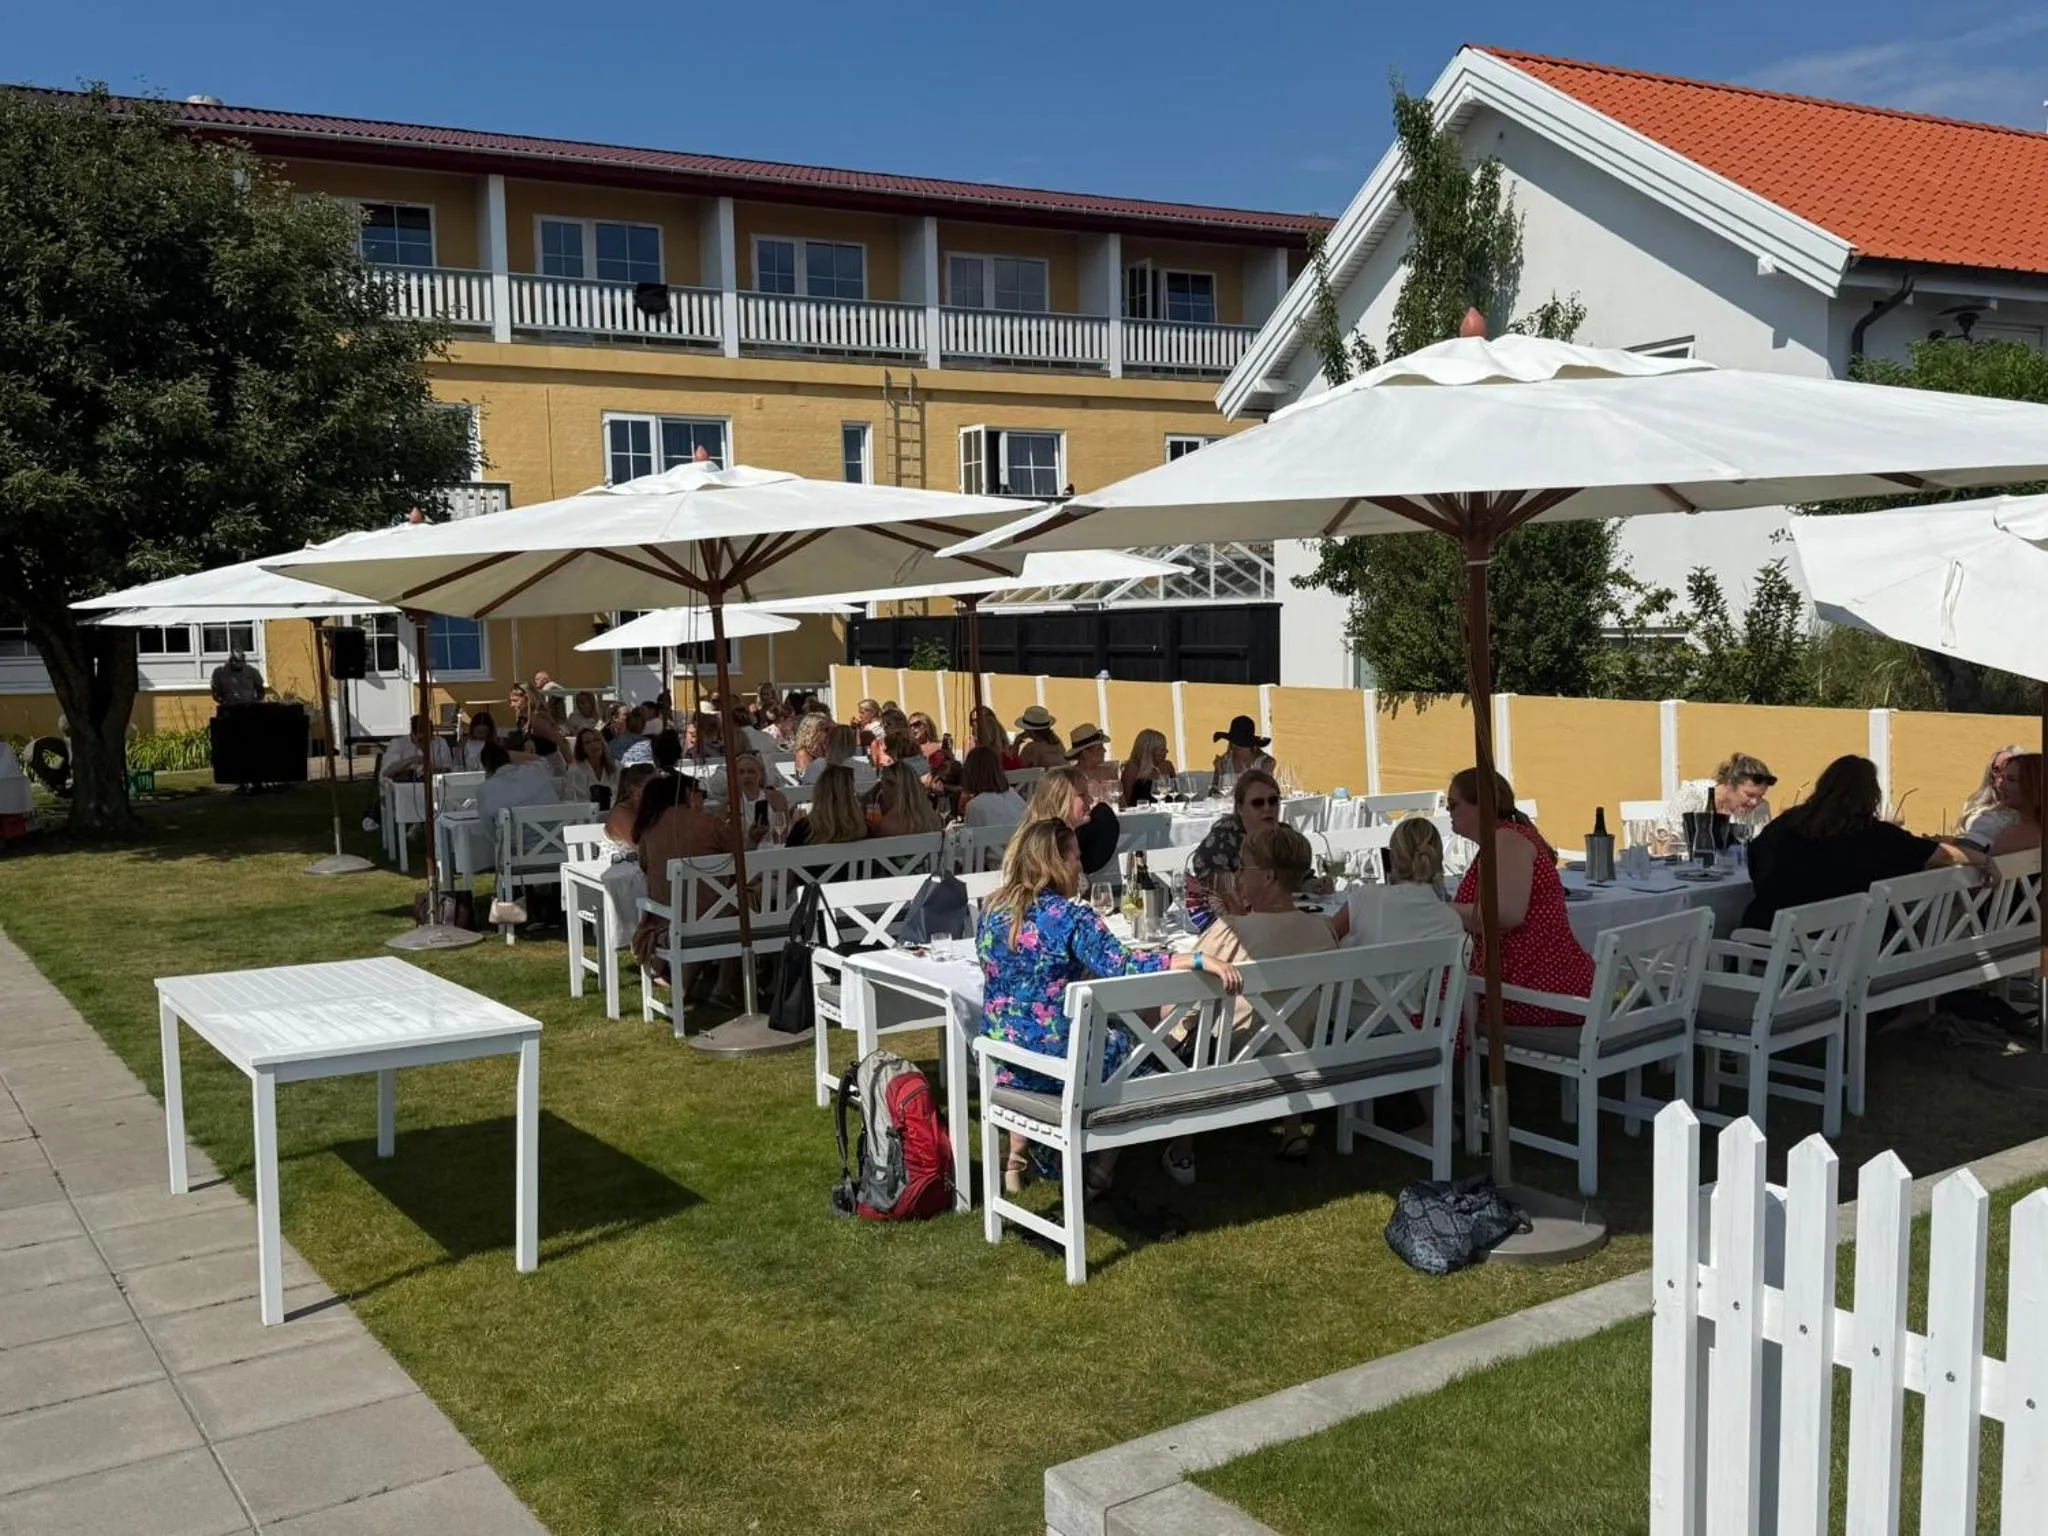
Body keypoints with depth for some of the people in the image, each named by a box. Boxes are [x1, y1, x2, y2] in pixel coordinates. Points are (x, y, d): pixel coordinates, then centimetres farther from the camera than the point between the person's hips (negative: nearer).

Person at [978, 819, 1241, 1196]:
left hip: (1003, 1065, 6)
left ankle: (1018, 1155, 34)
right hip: (1058, 1064, -6)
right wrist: (1200, 961, -32)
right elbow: (1127, 969, -29)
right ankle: (1099, 1172, 23)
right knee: (1129, 1043, 21)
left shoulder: (994, 911, 1)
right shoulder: (1071, 916, -18)